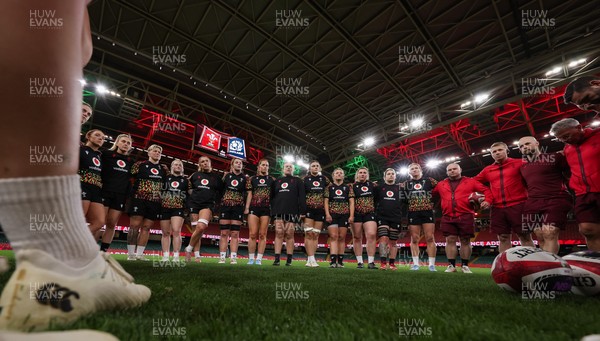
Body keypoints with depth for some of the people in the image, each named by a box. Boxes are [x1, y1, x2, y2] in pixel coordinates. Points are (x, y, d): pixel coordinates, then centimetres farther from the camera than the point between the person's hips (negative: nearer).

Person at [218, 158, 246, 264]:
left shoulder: (244, 178, 5)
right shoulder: (226, 175, 8)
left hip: (238, 208, -1)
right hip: (225, 206, 1)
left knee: (235, 233, 1)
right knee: (224, 233, 2)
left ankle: (233, 257, 5)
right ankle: (222, 257, 7)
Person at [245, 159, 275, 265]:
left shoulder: (272, 180, 11)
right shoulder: (252, 179, 12)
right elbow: (250, 194, 10)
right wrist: (247, 208, 1)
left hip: (266, 209, 0)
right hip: (254, 208, 0)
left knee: (262, 235, 1)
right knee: (252, 234, -2)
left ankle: (259, 259, 8)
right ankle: (251, 258, 7)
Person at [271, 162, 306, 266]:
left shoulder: (298, 181, 12)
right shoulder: (277, 181, 19)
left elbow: (302, 197, 2)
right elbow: (272, 197, 16)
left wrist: (302, 211, -7)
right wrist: (272, 211, 6)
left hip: (292, 212, -2)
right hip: (278, 211, 2)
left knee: (289, 234, 0)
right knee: (279, 233, -4)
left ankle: (289, 260, 7)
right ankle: (277, 259, -2)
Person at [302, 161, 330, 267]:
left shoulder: (323, 179, 10)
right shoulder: (305, 179, 3)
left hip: (320, 210, 3)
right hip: (308, 209, -3)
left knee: (316, 235, 4)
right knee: (309, 234, -8)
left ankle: (310, 260, 11)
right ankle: (311, 259, -5)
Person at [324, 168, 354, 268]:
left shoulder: (348, 187, 13)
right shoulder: (329, 187, 10)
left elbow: (351, 202, 6)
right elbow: (326, 201, 3)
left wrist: (351, 215, -4)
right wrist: (327, 214, -9)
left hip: (344, 215, 1)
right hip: (332, 214, -1)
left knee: (342, 237, 3)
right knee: (333, 236, -9)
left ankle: (340, 261, 8)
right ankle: (333, 261, -12)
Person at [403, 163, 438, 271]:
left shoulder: (429, 181, 8)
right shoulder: (406, 184, 11)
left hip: (427, 212, -1)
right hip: (413, 213, 1)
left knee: (430, 238, -2)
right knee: (414, 239, 2)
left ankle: (432, 264, 4)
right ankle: (415, 264, 8)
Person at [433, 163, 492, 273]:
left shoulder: (470, 182, 9)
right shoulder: (440, 184, 14)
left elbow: (486, 190, 6)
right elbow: (431, 193, 22)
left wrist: (487, 201, -9)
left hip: (466, 216, -1)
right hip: (448, 217, 1)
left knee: (465, 241, 4)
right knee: (450, 240, 0)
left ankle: (465, 266, 16)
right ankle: (451, 265, 6)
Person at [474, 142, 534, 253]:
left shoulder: (519, 164, 4)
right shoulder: (487, 170, 14)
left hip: (518, 206, -3)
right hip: (497, 209, 3)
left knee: (525, 237, 2)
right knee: (503, 239, 7)